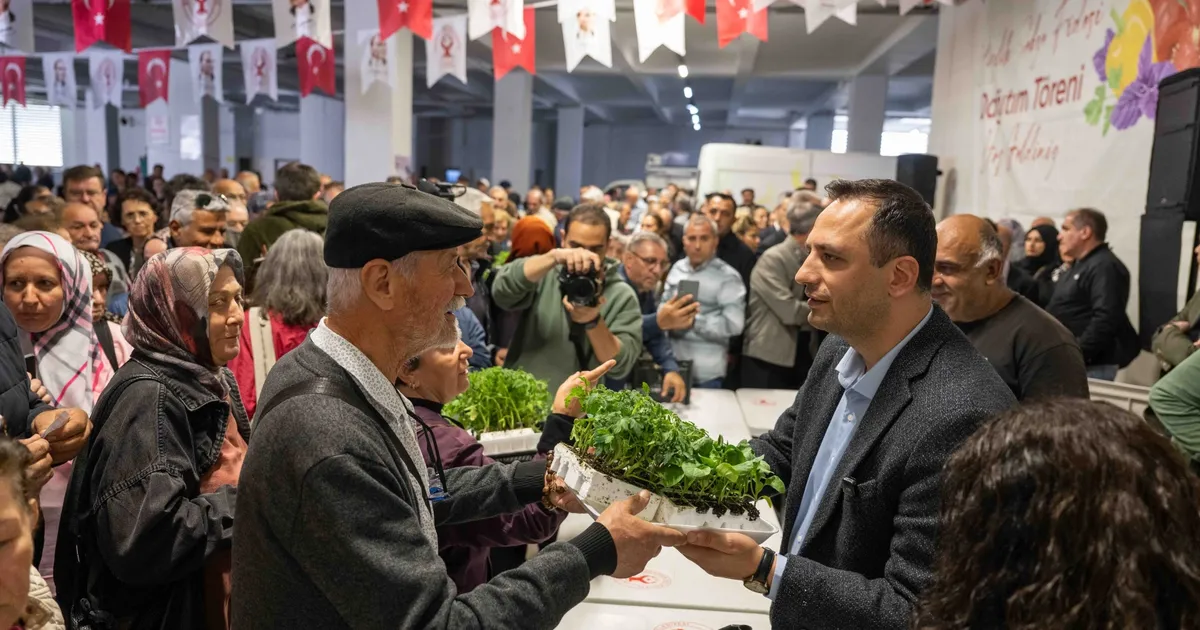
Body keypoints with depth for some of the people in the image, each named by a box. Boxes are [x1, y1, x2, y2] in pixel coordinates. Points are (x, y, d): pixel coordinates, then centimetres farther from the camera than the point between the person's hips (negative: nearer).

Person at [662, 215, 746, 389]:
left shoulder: (727, 277, -8)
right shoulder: (677, 268, 7)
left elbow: (734, 324, -16)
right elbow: (663, 306, 13)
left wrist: (693, 321, -16)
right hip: (673, 364, 5)